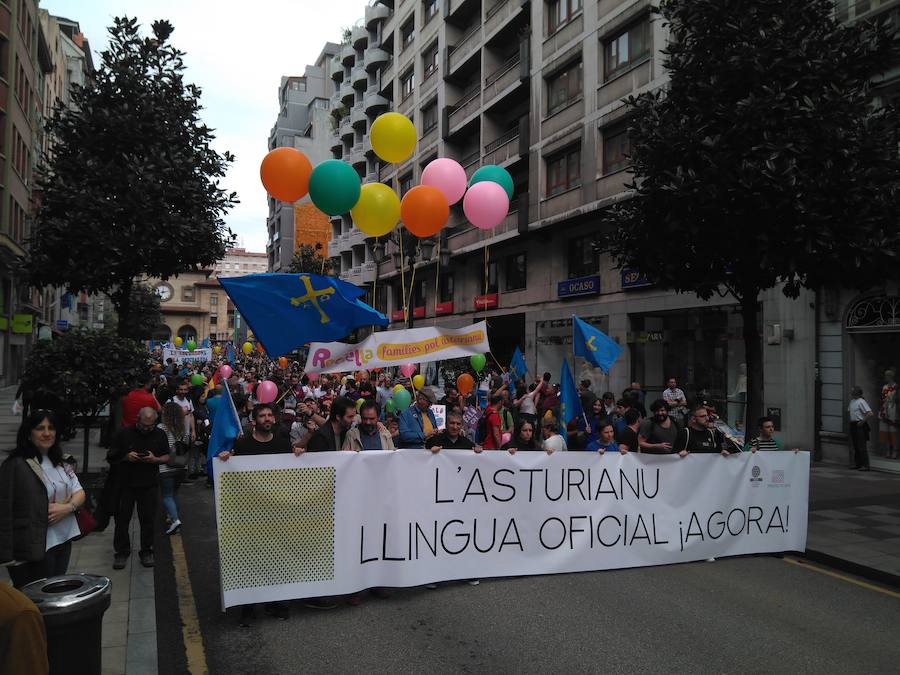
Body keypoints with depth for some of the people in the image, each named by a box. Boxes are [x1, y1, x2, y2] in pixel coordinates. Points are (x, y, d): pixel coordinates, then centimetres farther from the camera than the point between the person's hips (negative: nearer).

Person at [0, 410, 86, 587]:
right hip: (34, 549, -6)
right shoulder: (16, 465, -10)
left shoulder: (60, 464, 12)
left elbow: (80, 493, 11)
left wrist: (68, 507, -12)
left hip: (63, 542, 7)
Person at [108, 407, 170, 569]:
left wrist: (155, 459, -12)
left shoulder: (160, 435, 3)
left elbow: (167, 457, 8)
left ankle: (146, 551, 17)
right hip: (126, 483, -1)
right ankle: (121, 552, 17)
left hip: (149, 484, 1)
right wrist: (126, 457, -16)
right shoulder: (124, 434, -2)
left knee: (148, 519, 5)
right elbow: (111, 458, 2)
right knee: (122, 518, 4)